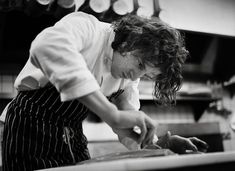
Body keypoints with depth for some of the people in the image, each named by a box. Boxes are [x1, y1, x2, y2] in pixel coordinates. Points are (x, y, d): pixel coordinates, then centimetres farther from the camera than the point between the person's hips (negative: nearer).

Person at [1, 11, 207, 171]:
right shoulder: (88, 26, -21)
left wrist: (160, 142, -14)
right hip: (33, 126, -6)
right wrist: (112, 115, -48)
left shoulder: (129, 75, 2)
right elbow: (47, 45, -45)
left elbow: (128, 126, 8)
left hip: (73, 137, 7)